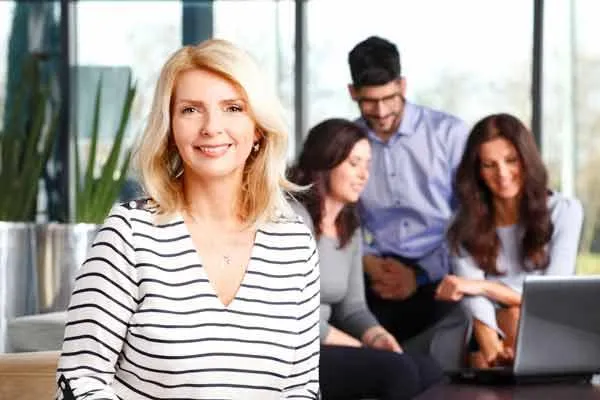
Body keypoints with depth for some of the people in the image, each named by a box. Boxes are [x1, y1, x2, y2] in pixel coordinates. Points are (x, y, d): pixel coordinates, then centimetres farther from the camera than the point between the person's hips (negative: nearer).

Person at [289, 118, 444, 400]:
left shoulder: (349, 228, 17)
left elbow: (352, 308, 14)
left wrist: (378, 338, -9)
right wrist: (368, 349, -14)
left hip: (319, 347, 8)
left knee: (429, 371, -13)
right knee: (396, 369, -25)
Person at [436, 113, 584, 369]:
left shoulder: (564, 211, -1)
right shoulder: (466, 223, 2)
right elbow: (473, 300, -14)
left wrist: (483, 286, -15)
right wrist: (492, 350, -35)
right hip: (496, 334, 0)